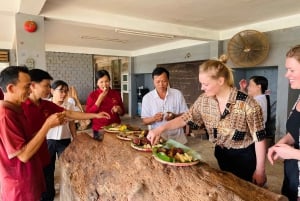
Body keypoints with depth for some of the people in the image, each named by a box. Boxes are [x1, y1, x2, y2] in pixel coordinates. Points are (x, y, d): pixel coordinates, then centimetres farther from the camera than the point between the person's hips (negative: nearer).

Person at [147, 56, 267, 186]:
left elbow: (259, 138, -18)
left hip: (245, 157, -4)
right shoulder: (204, 100, -10)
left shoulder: (247, 104, -26)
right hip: (222, 154, 5)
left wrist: (260, 170, -12)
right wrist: (161, 129, -16)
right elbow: (185, 118, -3)